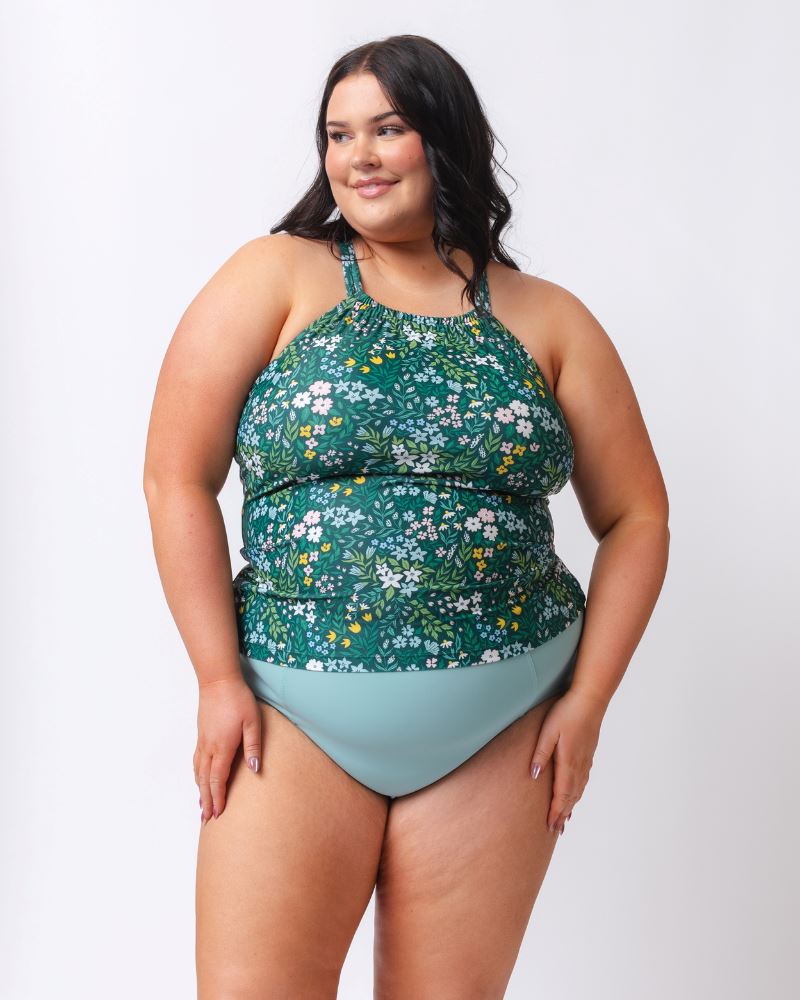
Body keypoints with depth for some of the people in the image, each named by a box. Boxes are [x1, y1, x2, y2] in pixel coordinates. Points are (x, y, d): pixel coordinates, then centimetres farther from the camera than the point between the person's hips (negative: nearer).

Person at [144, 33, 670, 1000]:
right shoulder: (276, 277, 2)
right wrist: (221, 681, -7)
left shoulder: (547, 321, 7)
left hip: (500, 736, 2)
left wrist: (587, 701, 0)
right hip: (294, 715, -1)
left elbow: (636, 517, 9)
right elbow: (177, 478, -3)